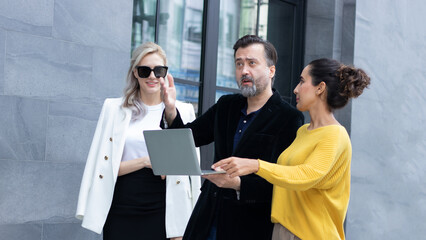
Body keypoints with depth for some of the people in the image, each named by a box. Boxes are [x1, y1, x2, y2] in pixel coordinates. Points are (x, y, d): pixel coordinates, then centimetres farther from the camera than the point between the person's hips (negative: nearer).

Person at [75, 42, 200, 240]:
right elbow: (103, 167, 3)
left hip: (160, 213, 0)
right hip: (121, 212, 0)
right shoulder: (114, 109, 8)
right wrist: (144, 161, -11)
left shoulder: (183, 112, 7)